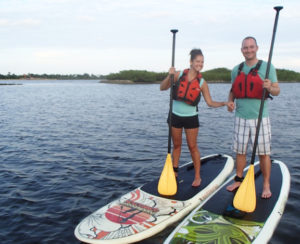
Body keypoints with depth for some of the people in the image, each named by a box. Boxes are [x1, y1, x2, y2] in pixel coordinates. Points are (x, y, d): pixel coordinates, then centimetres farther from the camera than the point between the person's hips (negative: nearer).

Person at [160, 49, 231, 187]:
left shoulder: (202, 83, -5)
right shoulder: (179, 75, -5)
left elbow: (210, 103, -3)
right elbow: (162, 88, -6)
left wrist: (224, 103, -18)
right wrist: (169, 76, -22)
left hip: (191, 118, -1)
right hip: (175, 116, 1)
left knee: (192, 147, 2)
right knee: (176, 145, 13)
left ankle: (197, 176, 15)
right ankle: (174, 172, 28)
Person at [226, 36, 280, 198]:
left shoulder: (267, 67, -1)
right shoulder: (236, 70, 9)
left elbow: (277, 91, -2)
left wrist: (269, 88, -24)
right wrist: (230, 101, -3)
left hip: (260, 117, -3)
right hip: (241, 117, 3)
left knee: (263, 153, 3)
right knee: (240, 151, 10)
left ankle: (266, 185, 17)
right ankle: (238, 180, 25)